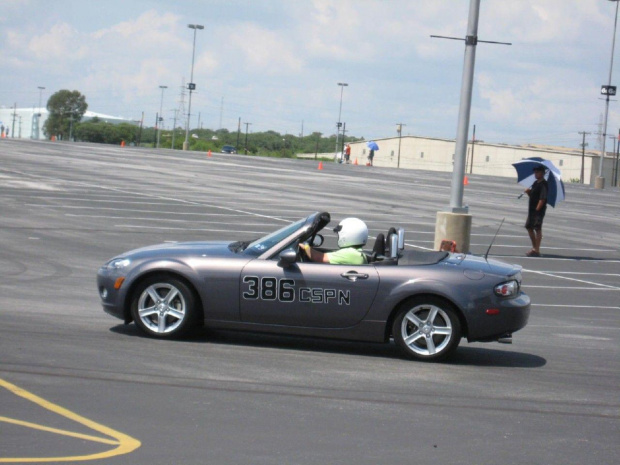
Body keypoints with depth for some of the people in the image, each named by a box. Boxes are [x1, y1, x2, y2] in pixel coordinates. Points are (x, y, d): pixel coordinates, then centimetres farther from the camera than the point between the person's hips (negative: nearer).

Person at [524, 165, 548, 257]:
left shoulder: (543, 185, -13)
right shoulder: (535, 183, 15)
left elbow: (542, 199, -19)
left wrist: (537, 209, -23)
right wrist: (528, 192, 1)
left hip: (538, 210, -10)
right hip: (532, 210, 10)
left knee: (537, 229, -6)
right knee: (529, 227, 14)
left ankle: (536, 250, -3)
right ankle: (534, 248, 24)